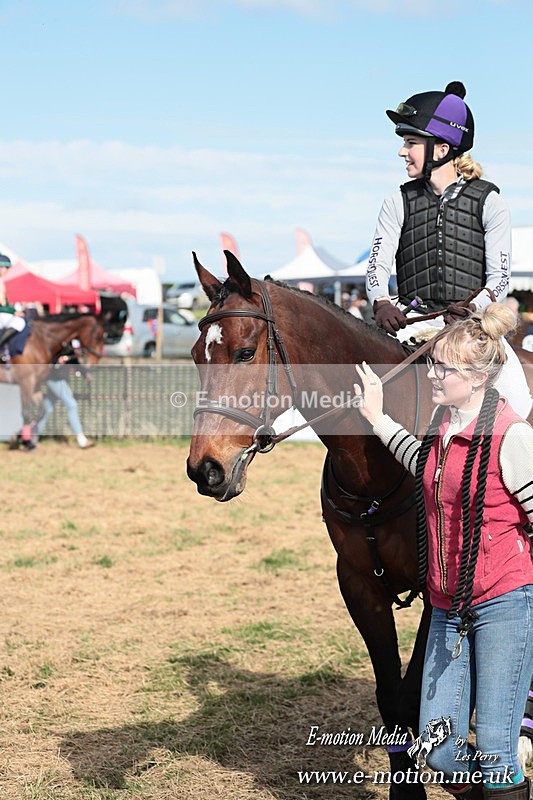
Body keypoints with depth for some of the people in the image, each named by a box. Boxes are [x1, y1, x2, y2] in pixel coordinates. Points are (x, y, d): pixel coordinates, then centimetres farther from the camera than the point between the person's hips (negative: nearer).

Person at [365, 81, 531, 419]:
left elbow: (500, 277, -2)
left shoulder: (489, 202, 4)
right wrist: (382, 303, -25)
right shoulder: (399, 203, 10)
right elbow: (378, 264, -2)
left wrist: (473, 308, -25)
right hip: (413, 322, 2)